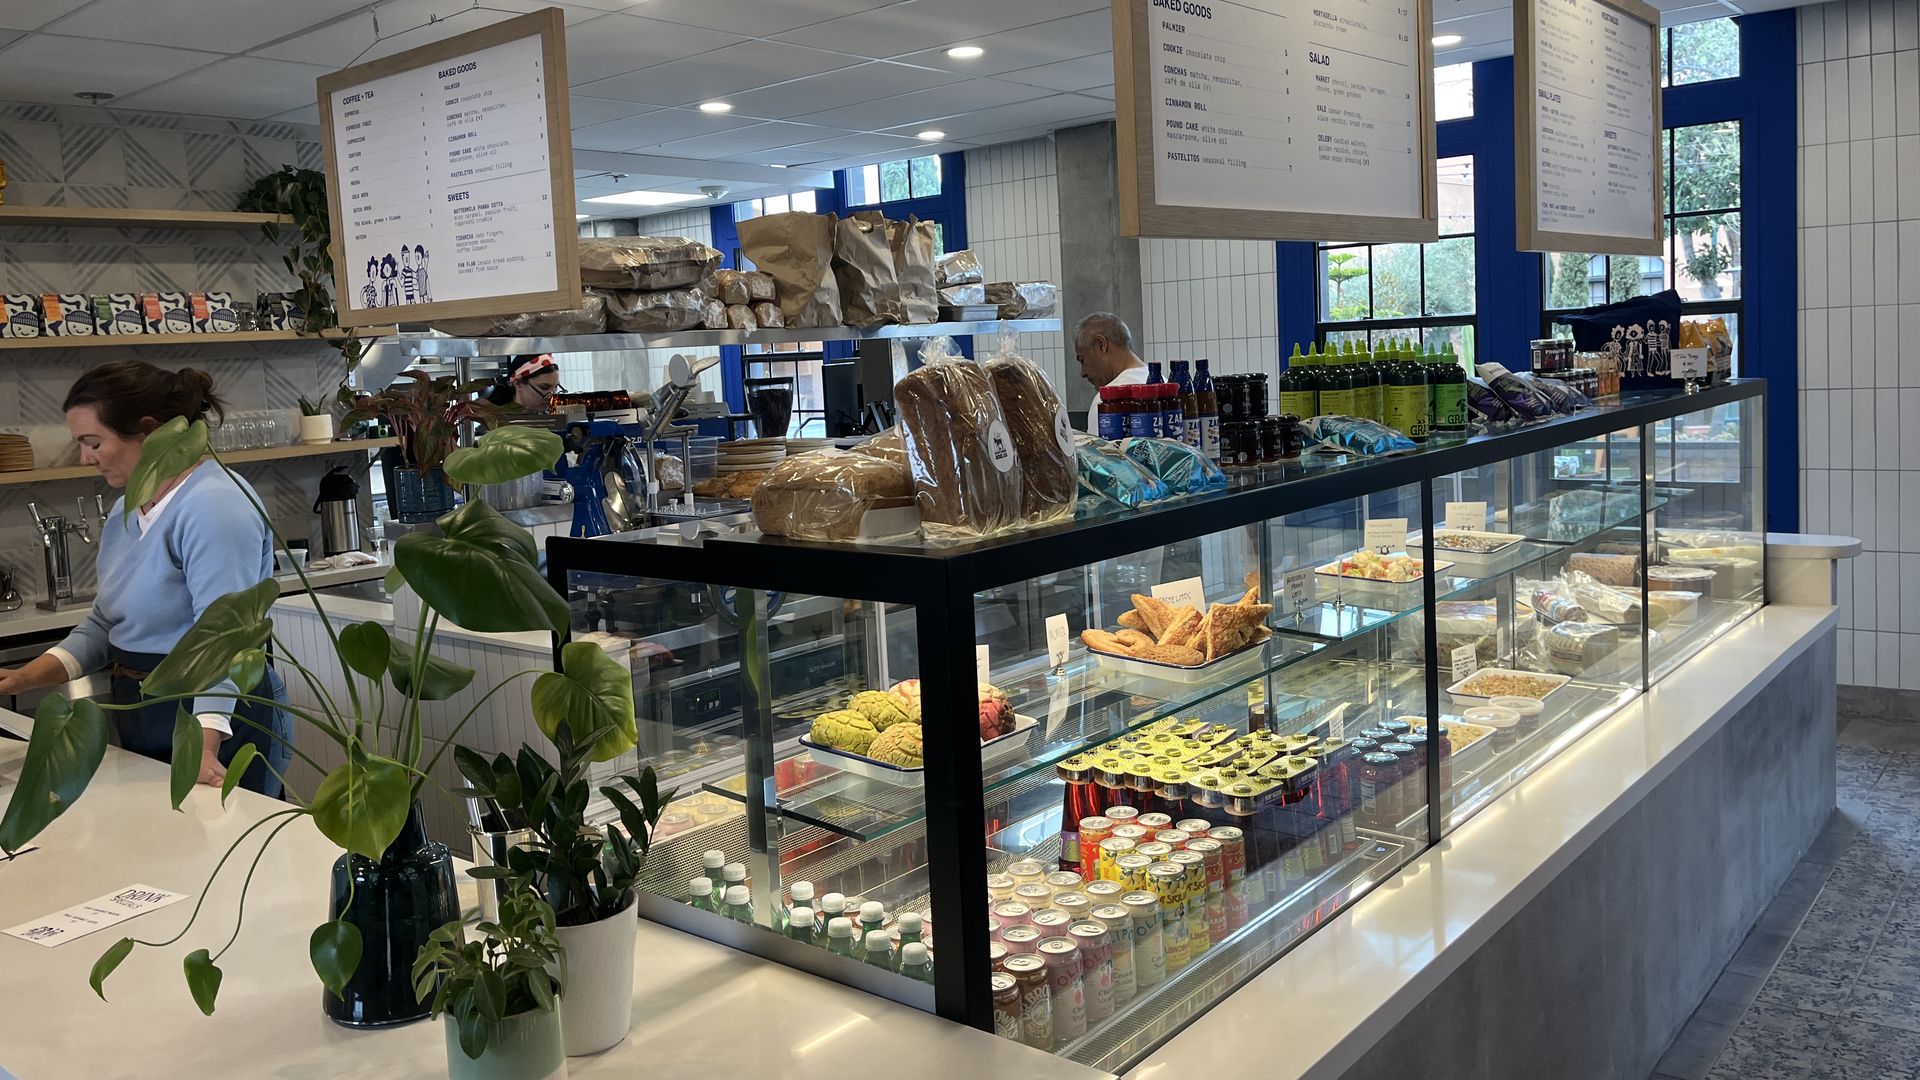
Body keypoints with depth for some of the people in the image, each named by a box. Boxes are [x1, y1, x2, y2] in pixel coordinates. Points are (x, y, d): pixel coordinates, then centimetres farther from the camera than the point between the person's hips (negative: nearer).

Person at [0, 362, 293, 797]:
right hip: (141, 728, 9)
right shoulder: (126, 510, 11)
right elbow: (105, 624, 14)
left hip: (217, 725, -9)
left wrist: (203, 746, -38)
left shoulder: (214, 505, -21)